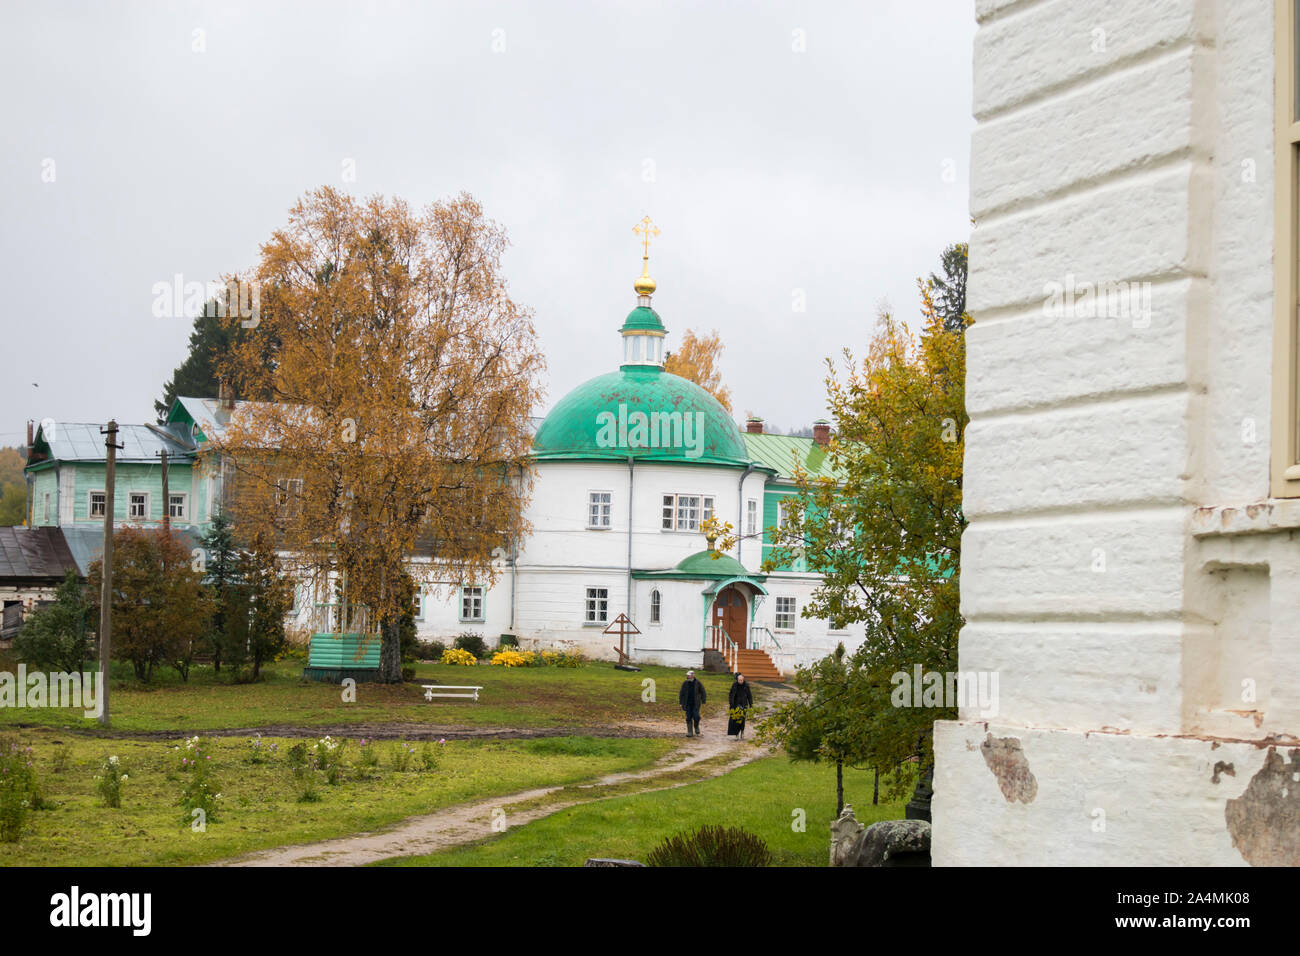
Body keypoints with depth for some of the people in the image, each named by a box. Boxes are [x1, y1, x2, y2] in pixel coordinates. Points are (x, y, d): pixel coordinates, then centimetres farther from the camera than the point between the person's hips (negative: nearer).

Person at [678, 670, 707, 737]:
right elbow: (681, 693, 8)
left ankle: (696, 728, 16)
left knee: (696, 716, -11)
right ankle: (690, 732, 5)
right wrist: (681, 703, 5)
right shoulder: (685, 683, 3)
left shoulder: (697, 683, -2)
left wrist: (703, 702, 0)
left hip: (695, 704, -2)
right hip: (688, 704, 2)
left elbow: (702, 692, 4)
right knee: (689, 718, -1)